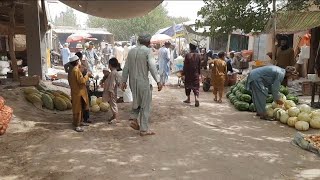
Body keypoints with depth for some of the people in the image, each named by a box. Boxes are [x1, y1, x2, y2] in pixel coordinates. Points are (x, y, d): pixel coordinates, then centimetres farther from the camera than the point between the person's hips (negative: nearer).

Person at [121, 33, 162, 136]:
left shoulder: (131, 51, 9)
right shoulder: (147, 51, -8)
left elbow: (126, 67, 9)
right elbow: (152, 67, -18)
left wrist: (124, 81, 15)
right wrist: (158, 81, -19)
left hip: (133, 81, 6)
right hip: (143, 81, -6)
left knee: (137, 100, 27)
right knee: (145, 106, 4)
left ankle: (134, 119, 11)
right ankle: (144, 129, 10)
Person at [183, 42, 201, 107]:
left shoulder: (187, 55, -12)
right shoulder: (198, 55, -2)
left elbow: (185, 65, -9)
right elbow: (199, 65, 5)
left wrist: (184, 73, -1)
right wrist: (199, 73, 15)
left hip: (188, 73, -2)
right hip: (196, 73, 2)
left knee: (188, 86, 14)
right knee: (196, 87, 3)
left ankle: (188, 99, 24)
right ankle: (196, 98, -15)